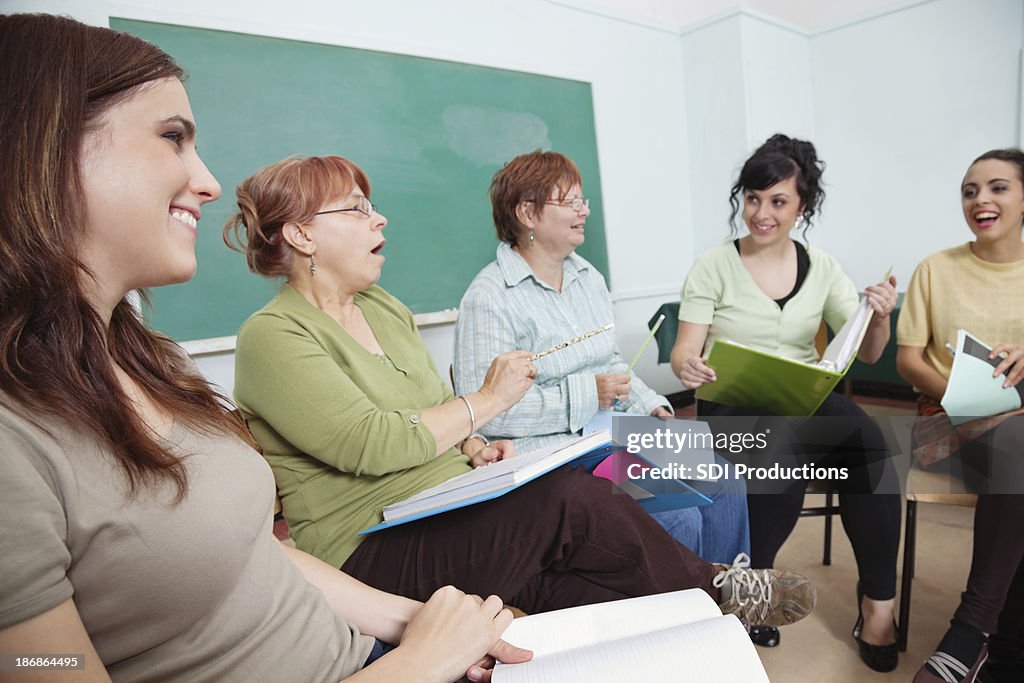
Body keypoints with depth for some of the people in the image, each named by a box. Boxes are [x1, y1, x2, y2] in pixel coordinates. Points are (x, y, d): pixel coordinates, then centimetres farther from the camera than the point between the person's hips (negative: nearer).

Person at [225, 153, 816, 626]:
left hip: (454, 504, 7)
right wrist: (486, 402, -14)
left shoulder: (384, 306, 14)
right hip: (374, 547, -7)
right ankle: (714, 589, 0)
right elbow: (371, 444, -23)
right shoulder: (273, 338, -12)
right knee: (572, 499, -22)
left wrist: (473, 449, -3)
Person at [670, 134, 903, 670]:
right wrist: (688, 366, -31)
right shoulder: (713, 267, -1)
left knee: (868, 440, -29)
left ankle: (877, 600, -11)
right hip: (732, 406, -3)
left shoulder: (822, 268, 9)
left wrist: (879, 318, -14)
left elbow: (865, 353, 8)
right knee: (786, 448, -36)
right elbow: (685, 352, -7)